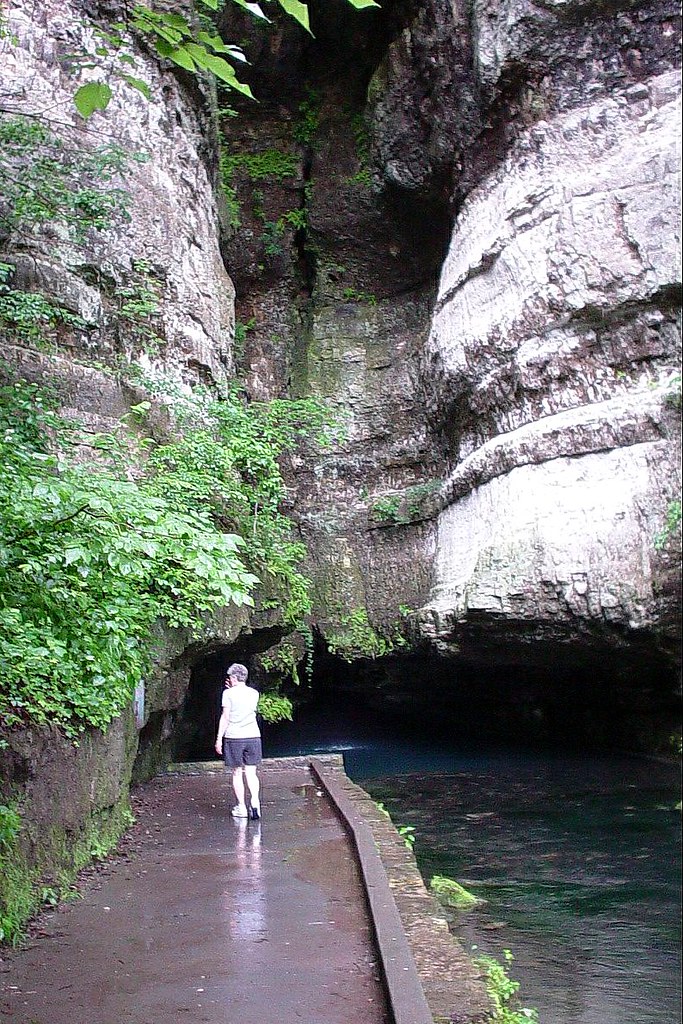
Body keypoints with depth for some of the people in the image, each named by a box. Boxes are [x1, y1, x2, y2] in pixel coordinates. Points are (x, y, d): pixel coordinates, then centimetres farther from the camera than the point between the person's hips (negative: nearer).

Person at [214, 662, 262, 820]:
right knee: (251, 773, 4)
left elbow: (225, 717, -6)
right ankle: (255, 801, -16)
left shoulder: (228, 693, -5)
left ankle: (241, 807, 11)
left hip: (233, 737, -3)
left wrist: (219, 738, -1)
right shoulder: (254, 693, 8)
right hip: (253, 736, 3)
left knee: (237, 773, 8)